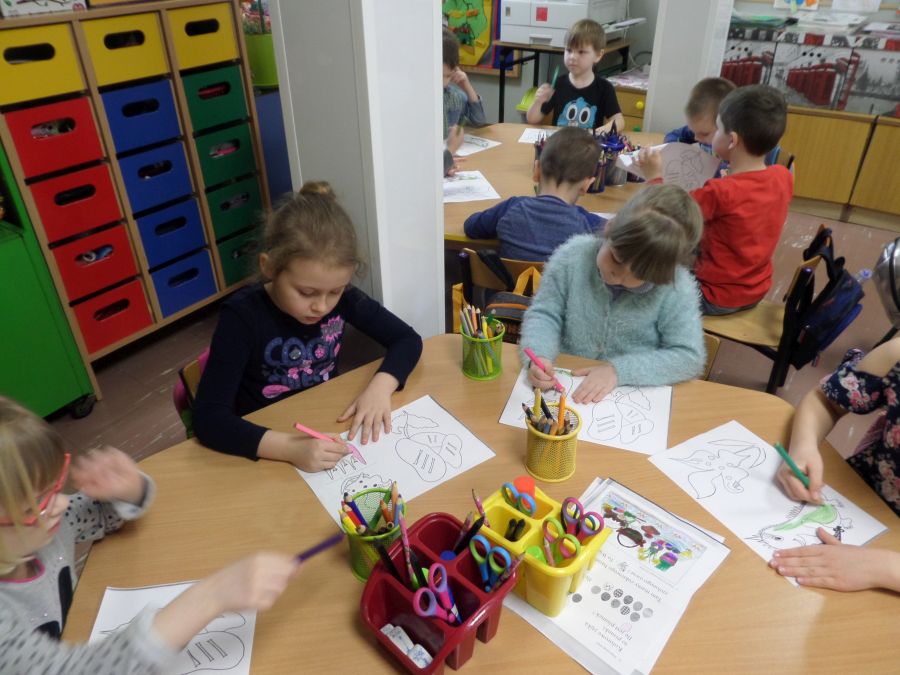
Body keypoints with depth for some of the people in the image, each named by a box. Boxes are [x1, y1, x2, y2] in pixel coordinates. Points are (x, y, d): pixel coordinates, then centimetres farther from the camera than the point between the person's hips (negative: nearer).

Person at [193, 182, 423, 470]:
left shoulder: (342, 298, -11)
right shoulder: (243, 316, -21)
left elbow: (407, 339, -5)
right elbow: (208, 418, -25)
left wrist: (379, 387, -22)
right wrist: (291, 447, -38)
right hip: (266, 451, -3)